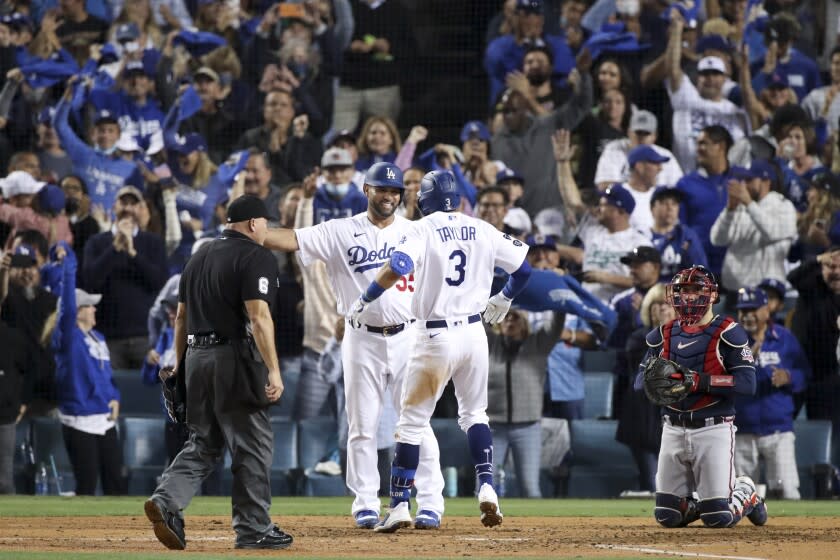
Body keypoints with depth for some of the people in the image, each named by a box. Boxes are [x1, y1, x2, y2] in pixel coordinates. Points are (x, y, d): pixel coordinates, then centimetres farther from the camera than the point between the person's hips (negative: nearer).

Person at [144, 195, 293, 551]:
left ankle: (167, 501, -8)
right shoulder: (256, 258, -8)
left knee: (204, 442, 13)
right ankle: (253, 528, 5)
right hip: (236, 358, -7)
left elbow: (181, 315, 17)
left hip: (197, 357, 7)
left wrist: (179, 365, 23)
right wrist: (273, 370, -19)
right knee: (252, 444, 1)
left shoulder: (200, 257, 16)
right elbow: (258, 317, -17)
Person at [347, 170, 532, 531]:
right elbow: (523, 268, 12)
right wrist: (503, 300, 30)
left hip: (435, 337, -4)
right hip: (474, 334, 4)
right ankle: (487, 486, 1)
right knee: (474, 413, 19)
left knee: (412, 420, 4)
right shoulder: (484, 231, 6)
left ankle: (399, 505, 3)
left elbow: (396, 268, -23)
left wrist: (364, 301, -11)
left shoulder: (423, 230, -7)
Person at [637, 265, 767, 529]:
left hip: (713, 430, -5)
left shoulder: (728, 334, -6)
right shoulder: (663, 335, 10)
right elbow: (640, 380, 10)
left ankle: (745, 493, 26)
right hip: (674, 430, 5)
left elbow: (747, 383, -15)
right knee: (667, 516, 3)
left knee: (719, 518, -8)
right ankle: (706, 501, 33)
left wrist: (701, 381, -24)